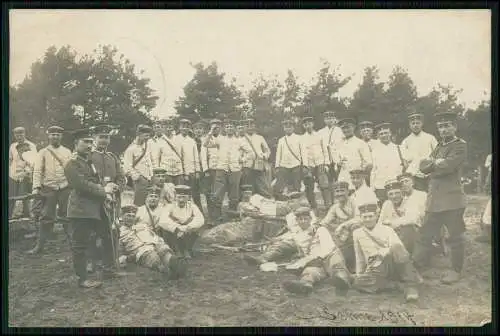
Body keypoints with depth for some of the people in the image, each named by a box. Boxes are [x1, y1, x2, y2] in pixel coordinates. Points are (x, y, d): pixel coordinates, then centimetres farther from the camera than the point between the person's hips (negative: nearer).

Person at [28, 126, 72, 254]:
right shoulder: (43, 152, 4)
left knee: (67, 217, 6)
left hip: (65, 188, 1)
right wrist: (36, 187, -12)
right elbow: (37, 171, -2)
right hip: (48, 189, -1)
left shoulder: (67, 152, 9)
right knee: (46, 217, 0)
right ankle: (40, 245, 7)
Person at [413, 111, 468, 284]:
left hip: (452, 199, -7)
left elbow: (448, 166, -20)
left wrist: (432, 166, -3)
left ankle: (456, 271, 15)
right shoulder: (439, 146, 19)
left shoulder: (460, 145, -5)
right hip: (434, 199, 7)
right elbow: (423, 166, 9)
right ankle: (416, 267, 14)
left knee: (456, 236, 4)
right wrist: (436, 162, -10)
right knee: (425, 235, 8)